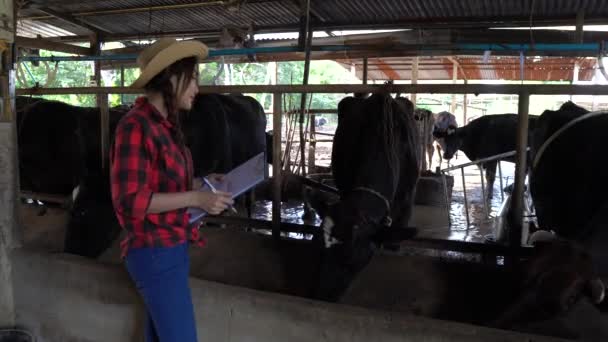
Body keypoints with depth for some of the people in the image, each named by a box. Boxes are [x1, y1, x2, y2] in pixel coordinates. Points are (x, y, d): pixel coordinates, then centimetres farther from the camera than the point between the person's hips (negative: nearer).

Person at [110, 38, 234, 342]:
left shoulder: (164, 125, 10)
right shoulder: (136, 125, -17)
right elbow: (131, 200, -21)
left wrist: (200, 184, 6)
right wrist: (194, 198, -22)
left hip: (170, 248, 9)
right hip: (155, 252, -9)